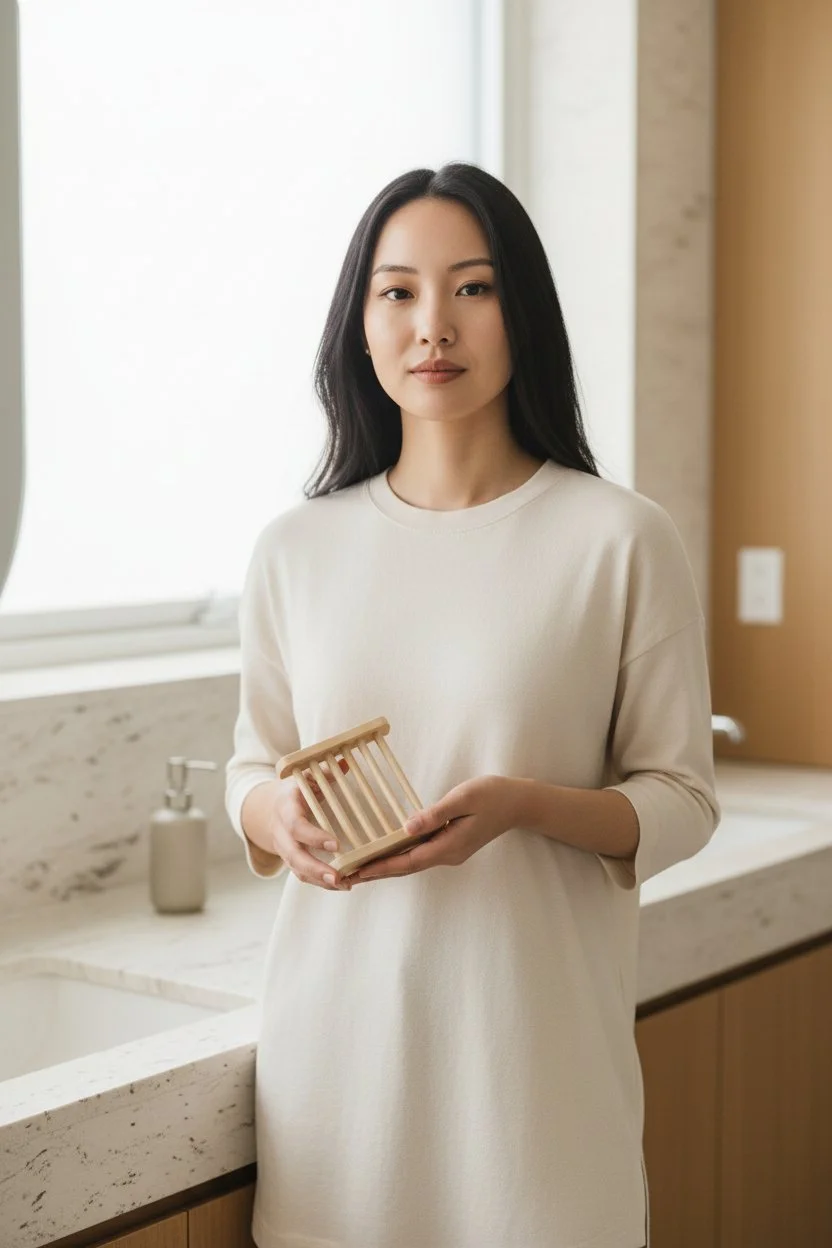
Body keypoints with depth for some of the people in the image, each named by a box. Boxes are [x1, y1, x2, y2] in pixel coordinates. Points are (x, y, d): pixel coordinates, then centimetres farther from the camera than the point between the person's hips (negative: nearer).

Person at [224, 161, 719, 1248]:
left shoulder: (621, 539, -6)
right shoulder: (296, 549, 5)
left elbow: (681, 802, -2)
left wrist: (527, 805, -20)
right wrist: (277, 817, -7)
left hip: (533, 1033, -2)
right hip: (340, 1028, 3)